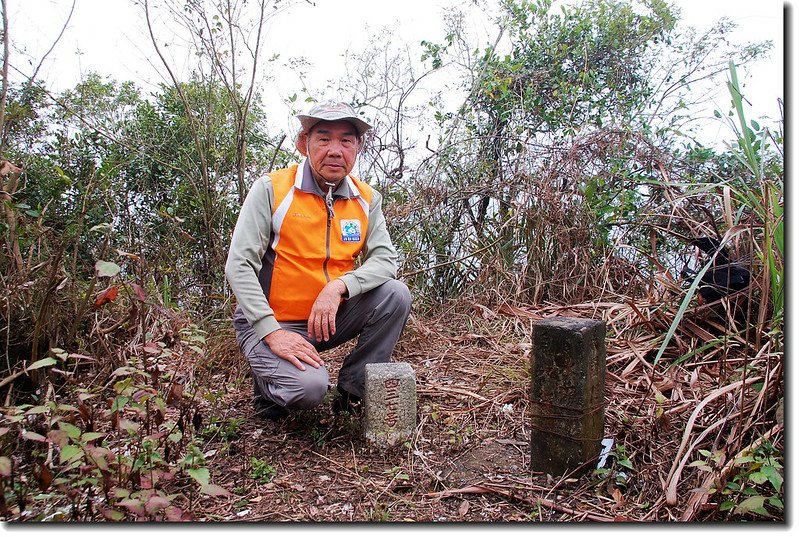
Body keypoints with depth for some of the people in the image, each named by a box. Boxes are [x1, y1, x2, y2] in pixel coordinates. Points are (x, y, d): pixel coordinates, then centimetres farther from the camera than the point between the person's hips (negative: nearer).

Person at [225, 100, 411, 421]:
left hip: (330, 318, 5)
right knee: (308, 388, -29)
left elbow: (385, 258, -6)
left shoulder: (366, 199, 2)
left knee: (395, 295, -17)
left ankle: (353, 390, -1)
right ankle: (270, 382, 9)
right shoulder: (271, 189, -11)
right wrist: (272, 332, -24)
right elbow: (239, 266, -14)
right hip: (269, 321, -4)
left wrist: (339, 286, -26)